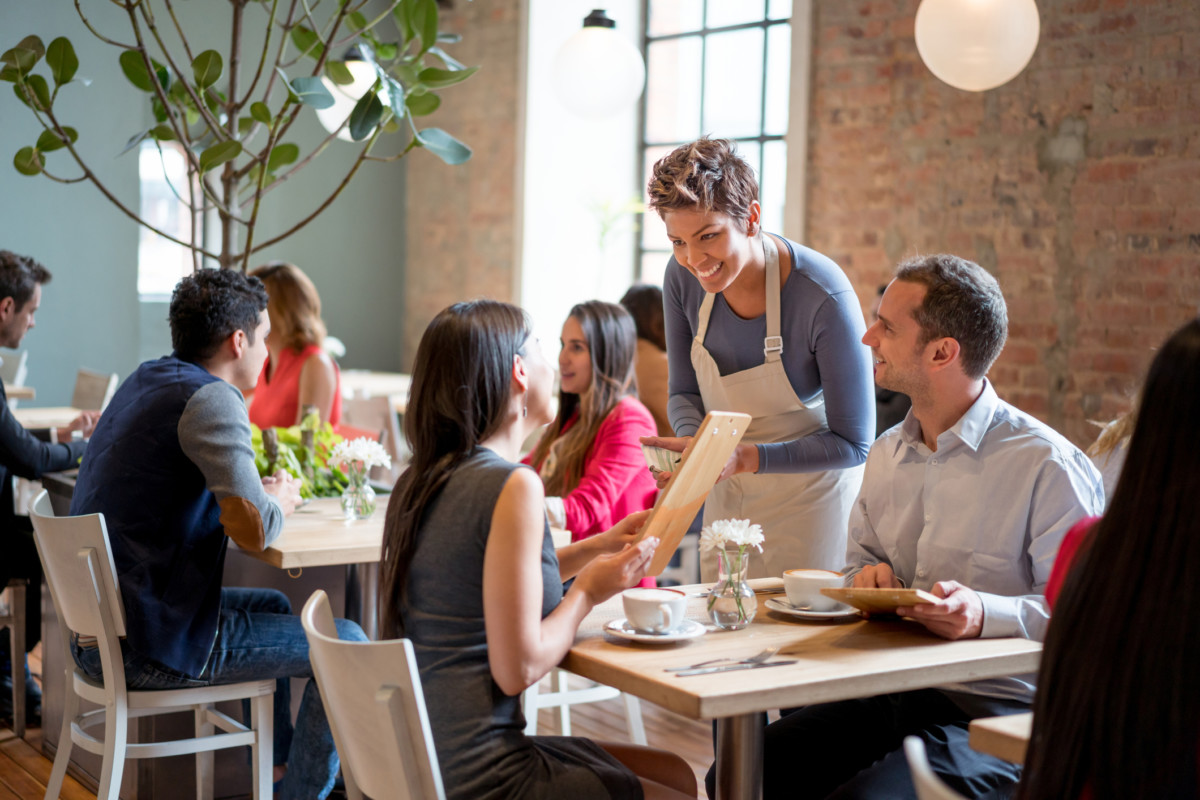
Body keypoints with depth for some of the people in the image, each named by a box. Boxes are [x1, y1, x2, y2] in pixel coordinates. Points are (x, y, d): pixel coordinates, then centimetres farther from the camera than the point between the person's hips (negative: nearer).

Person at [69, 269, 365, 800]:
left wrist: (259, 493, 14)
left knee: (274, 607, 31)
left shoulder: (146, 379, 11)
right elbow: (253, 530, -26)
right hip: (154, 647, -10)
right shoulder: (210, 399, -17)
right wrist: (279, 502, -4)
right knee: (346, 646, 0)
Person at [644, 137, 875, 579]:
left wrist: (747, 457, -31)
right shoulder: (683, 278, -12)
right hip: (728, 495, 5)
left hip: (811, 489, -4)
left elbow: (851, 444, -21)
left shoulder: (825, 297, -27)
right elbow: (686, 392, 2)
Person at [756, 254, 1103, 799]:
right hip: (886, 695, 6)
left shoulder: (1047, 466, -11)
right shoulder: (887, 453, 13)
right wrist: (870, 575, 2)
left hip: (993, 713, -6)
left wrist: (984, 613, -29)